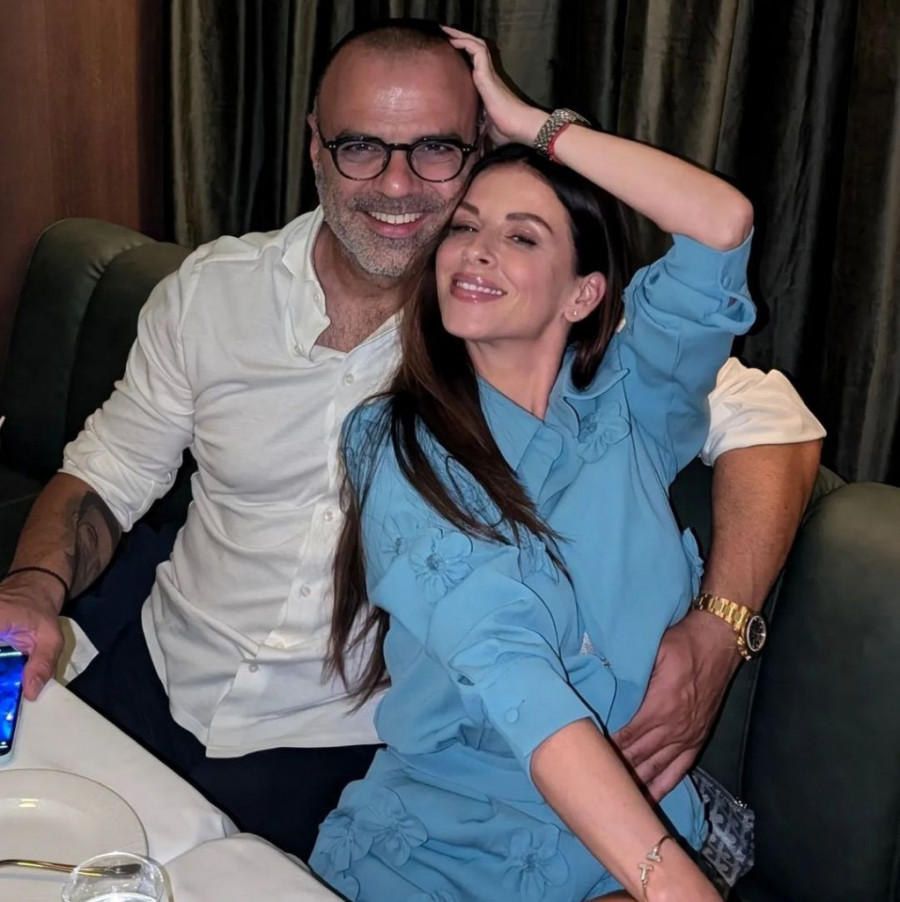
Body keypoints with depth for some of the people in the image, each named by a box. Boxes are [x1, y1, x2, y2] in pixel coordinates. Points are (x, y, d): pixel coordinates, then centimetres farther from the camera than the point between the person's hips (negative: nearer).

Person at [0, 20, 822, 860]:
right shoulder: (212, 288, -1)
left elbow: (769, 420, -12)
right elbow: (106, 473, 7)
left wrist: (715, 633, -27)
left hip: (342, 744, -3)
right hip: (157, 680, 4)